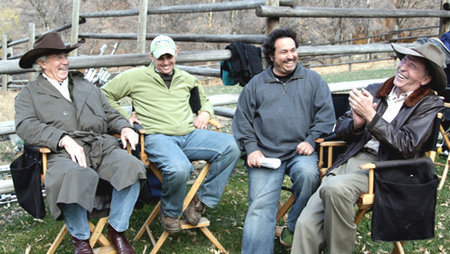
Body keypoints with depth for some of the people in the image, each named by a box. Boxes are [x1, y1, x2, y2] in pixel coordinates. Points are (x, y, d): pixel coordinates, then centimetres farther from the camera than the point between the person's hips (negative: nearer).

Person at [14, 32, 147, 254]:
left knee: (131, 166, -26)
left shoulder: (86, 86, 32)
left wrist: (124, 127, 5)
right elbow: (26, 126, -3)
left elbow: (110, 115, 30)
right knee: (72, 177, -38)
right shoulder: (29, 94, 15)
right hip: (64, 153, -4)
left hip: (102, 146, 4)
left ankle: (117, 230, -9)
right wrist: (65, 140, -18)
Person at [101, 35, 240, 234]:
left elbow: (204, 101, 39)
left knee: (230, 146, -23)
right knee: (179, 168, -39)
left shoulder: (187, 79, 23)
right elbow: (105, 95, 13)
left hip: (190, 135, 5)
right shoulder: (136, 77, 10)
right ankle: (170, 213, -7)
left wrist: (205, 113, 15)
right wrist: (125, 118, 3)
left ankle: (201, 201, -12)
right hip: (157, 136, -5)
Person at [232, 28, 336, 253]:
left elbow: (326, 115, 9)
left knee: (307, 173, -33)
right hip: (266, 155, 1)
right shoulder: (256, 85, 17)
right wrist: (251, 148, 0)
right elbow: (242, 119, 15)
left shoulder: (313, 80, 15)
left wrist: (311, 141, -7)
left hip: (301, 152, 0)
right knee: (260, 207, -18)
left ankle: (294, 228, -11)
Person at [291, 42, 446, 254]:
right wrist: (356, 123, -4)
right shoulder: (374, 91, 18)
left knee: (335, 187, -36)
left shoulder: (429, 105, 4)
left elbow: (407, 147, -10)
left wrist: (371, 116, -14)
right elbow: (340, 129, 19)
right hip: (351, 161, 5)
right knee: (307, 224, -17)